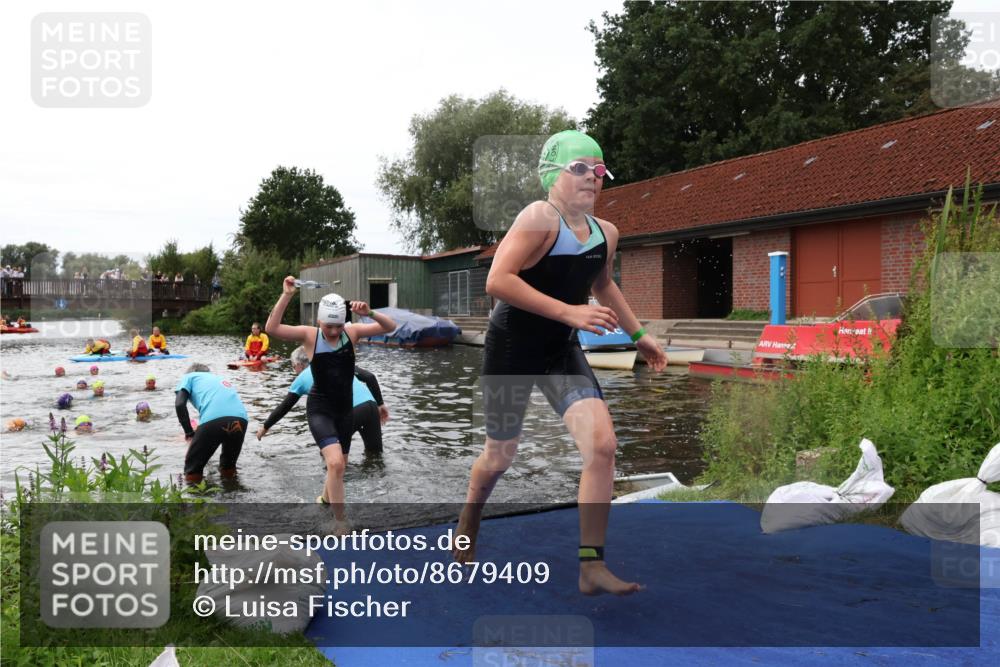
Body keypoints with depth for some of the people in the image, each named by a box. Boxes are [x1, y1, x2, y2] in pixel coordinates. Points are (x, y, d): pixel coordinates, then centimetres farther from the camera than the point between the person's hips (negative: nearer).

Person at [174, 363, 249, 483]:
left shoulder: (189, 376, 27)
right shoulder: (222, 380, 41)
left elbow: (180, 404, 8)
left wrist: (189, 433, 14)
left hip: (213, 419, -4)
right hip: (241, 419, 5)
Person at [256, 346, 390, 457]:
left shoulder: (301, 378, 21)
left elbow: (284, 407, 32)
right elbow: (370, 377, 16)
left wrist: (265, 427, 47)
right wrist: (380, 404, 20)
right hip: (370, 404, 4)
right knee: (375, 454, 15)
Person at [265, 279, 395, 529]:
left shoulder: (352, 332, -6)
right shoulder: (309, 335, -12)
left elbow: (390, 327, -9)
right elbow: (271, 328, -23)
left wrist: (369, 313, -27)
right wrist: (286, 295, -28)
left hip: (345, 409, 4)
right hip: (319, 409, -4)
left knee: (337, 465, 20)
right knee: (335, 463, -24)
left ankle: (325, 499, 51)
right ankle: (341, 523, -12)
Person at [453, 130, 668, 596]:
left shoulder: (606, 233, 4)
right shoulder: (540, 217, -18)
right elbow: (497, 281, -30)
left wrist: (638, 335, 24)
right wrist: (569, 312, -32)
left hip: (562, 352, 5)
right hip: (511, 348, -5)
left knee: (602, 445, -13)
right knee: (499, 457, 10)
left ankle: (592, 567, -3)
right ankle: (468, 522, 44)